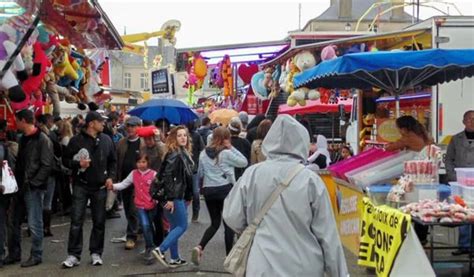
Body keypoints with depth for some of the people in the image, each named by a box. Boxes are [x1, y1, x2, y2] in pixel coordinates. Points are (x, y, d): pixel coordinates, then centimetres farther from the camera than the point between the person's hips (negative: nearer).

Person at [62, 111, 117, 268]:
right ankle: (74, 255, 2)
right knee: (77, 221, -4)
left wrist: (110, 176, 0)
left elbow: (113, 161, 14)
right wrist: (78, 164, -18)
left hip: (100, 187, 3)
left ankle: (96, 253, 18)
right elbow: (65, 160, 0)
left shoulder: (106, 140, 5)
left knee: (99, 222, 7)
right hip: (81, 186, -3)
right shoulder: (76, 140, -6)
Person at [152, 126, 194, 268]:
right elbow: (167, 176, -22)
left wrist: (188, 196, 18)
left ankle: (175, 259, 19)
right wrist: (170, 198, -24)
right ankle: (160, 250, -6)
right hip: (174, 196, -9)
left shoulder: (184, 153, 13)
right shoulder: (174, 154, -16)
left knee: (175, 227, 12)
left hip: (179, 195, 9)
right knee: (182, 226, -5)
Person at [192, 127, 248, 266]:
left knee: (215, 223, 16)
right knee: (229, 223, 7)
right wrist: (231, 148, -2)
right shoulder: (227, 153, -10)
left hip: (208, 190, 5)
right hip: (225, 189, -5)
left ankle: (199, 247, -5)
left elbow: (200, 173, 13)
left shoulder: (203, 153, 6)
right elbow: (244, 162, -1)